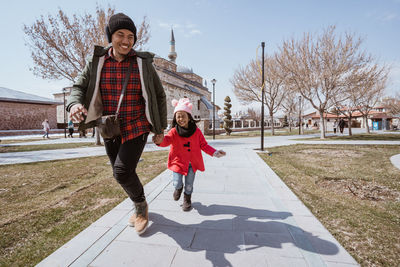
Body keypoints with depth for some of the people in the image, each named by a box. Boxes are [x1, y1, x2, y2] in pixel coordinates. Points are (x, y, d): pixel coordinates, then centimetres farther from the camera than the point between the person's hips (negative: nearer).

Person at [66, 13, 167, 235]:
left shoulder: (143, 63, -3)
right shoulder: (97, 62, 2)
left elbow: (160, 96, 3)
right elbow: (80, 87, 6)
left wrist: (160, 126, 4)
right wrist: (75, 104, -19)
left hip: (137, 128, -3)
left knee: (122, 171, -16)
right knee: (123, 174, 12)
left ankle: (141, 206, 14)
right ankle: (140, 206, 38)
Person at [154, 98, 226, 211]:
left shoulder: (196, 131, -6)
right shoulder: (174, 132, -12)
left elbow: (203, 145, 1)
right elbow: (167, 140, -32)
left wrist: (215, 152, -11)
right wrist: (160, 140, -56)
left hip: (192, 162, 1)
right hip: (178, 161, -1)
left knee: (189, 184, 6)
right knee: (177, 183, -7)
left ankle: (187, 199, 38)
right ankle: (179, 188, 33)